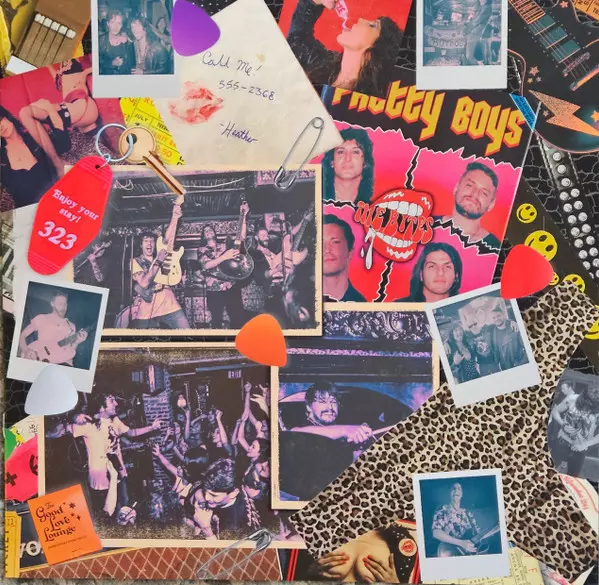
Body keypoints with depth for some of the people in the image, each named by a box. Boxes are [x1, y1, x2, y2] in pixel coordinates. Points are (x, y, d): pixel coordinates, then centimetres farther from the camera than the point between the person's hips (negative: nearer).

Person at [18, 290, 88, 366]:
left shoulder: (71, 326, 16)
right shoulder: (41, 319, 10)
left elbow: (70, 352, 12)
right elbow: (22, 335, 10)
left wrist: (76, 343, -7)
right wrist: (26, 351, -6)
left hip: (64, 363, 2)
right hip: (43, 362, -2)